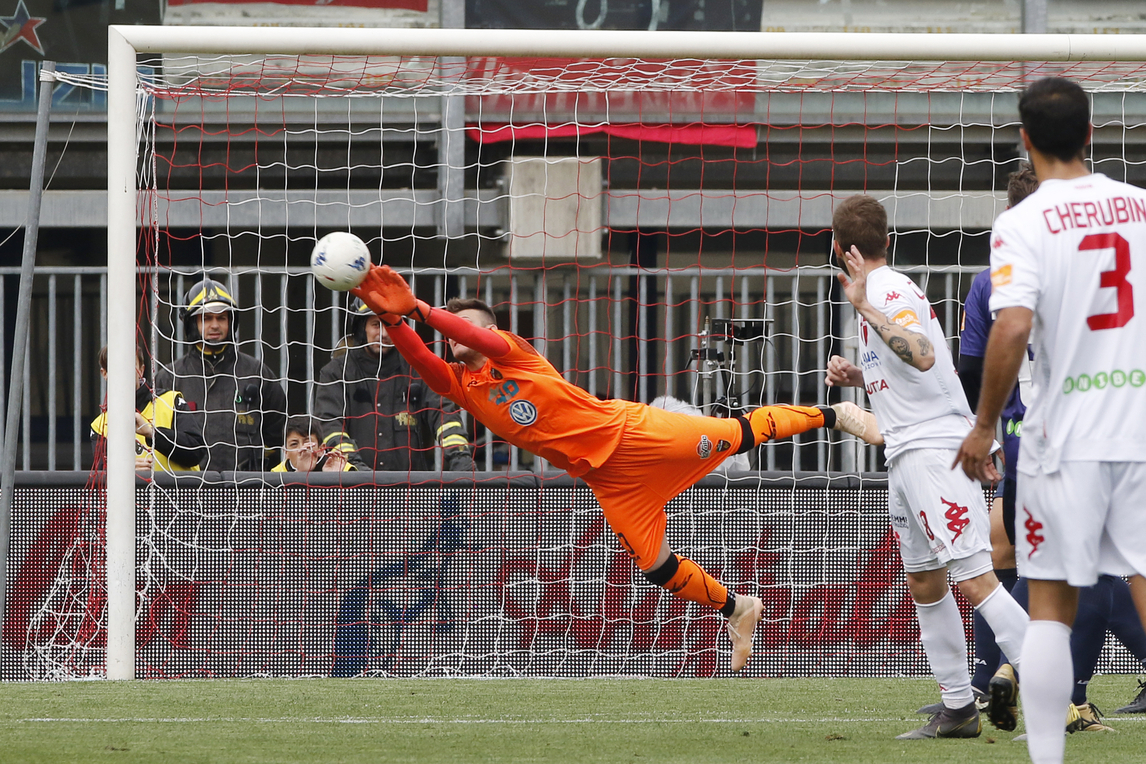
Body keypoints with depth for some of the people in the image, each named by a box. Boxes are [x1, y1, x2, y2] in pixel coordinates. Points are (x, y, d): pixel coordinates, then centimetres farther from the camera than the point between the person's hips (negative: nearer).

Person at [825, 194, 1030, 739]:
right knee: (924, 583, 14)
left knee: (974, 579, -16)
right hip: (907, 453, 11)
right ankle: (958, 709, 19)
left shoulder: (888, 291, -13)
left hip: (934, 446, -11)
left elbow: (923, 356, -30)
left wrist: (864, 307, -30)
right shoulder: (882, 291, 19)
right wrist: (856, 375, 14)